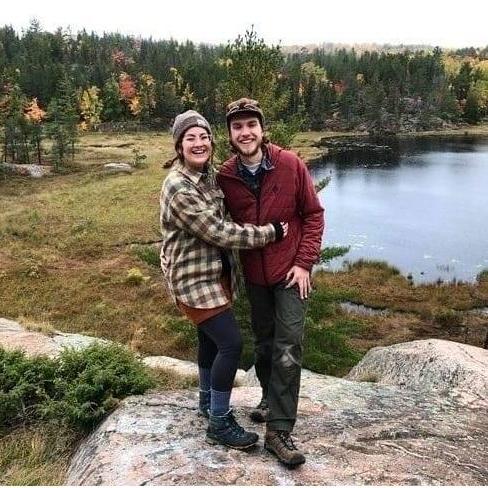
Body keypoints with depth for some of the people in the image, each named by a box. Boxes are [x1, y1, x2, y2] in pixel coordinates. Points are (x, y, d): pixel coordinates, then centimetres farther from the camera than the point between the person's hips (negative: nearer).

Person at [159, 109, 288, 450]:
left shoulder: (210, 174, 5)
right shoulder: (178, 186, -23)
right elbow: (217, 231, -25)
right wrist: (269, 232, -20)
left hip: (215, 271, 9)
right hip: (193, 276, -9)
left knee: (212, 338, 21)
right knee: (232, 343, -10)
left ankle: (208, 401, 42)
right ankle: (219, 423, 5)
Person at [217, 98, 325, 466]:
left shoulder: (291, 165, -12)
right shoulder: (225, 177, -6)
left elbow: (313, 214, -6)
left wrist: (304, 263, -11)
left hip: (290, 272, -3)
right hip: (254, 275, 3)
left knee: (288, 350, -7)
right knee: (264, 345, 18)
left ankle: (279, 431, 2)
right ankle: (271, 400, 41)